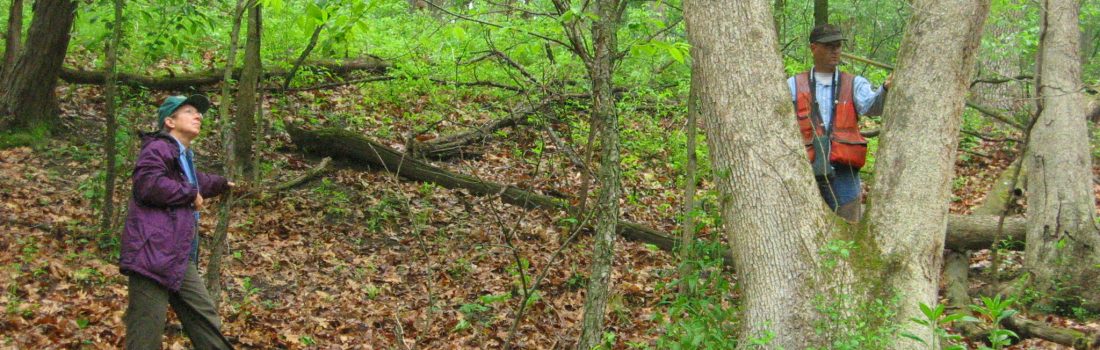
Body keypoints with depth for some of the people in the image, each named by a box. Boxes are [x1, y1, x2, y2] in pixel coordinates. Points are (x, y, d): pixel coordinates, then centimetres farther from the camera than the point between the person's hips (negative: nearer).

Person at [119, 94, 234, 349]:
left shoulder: (184, 156, 23)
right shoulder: (158, 148, -8)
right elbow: (148, 184, -27)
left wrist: (221, 184, 63)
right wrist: (190, 195, -12)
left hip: (179, 258, 10)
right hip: (153, 254, -10)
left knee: (205, 321, 13)